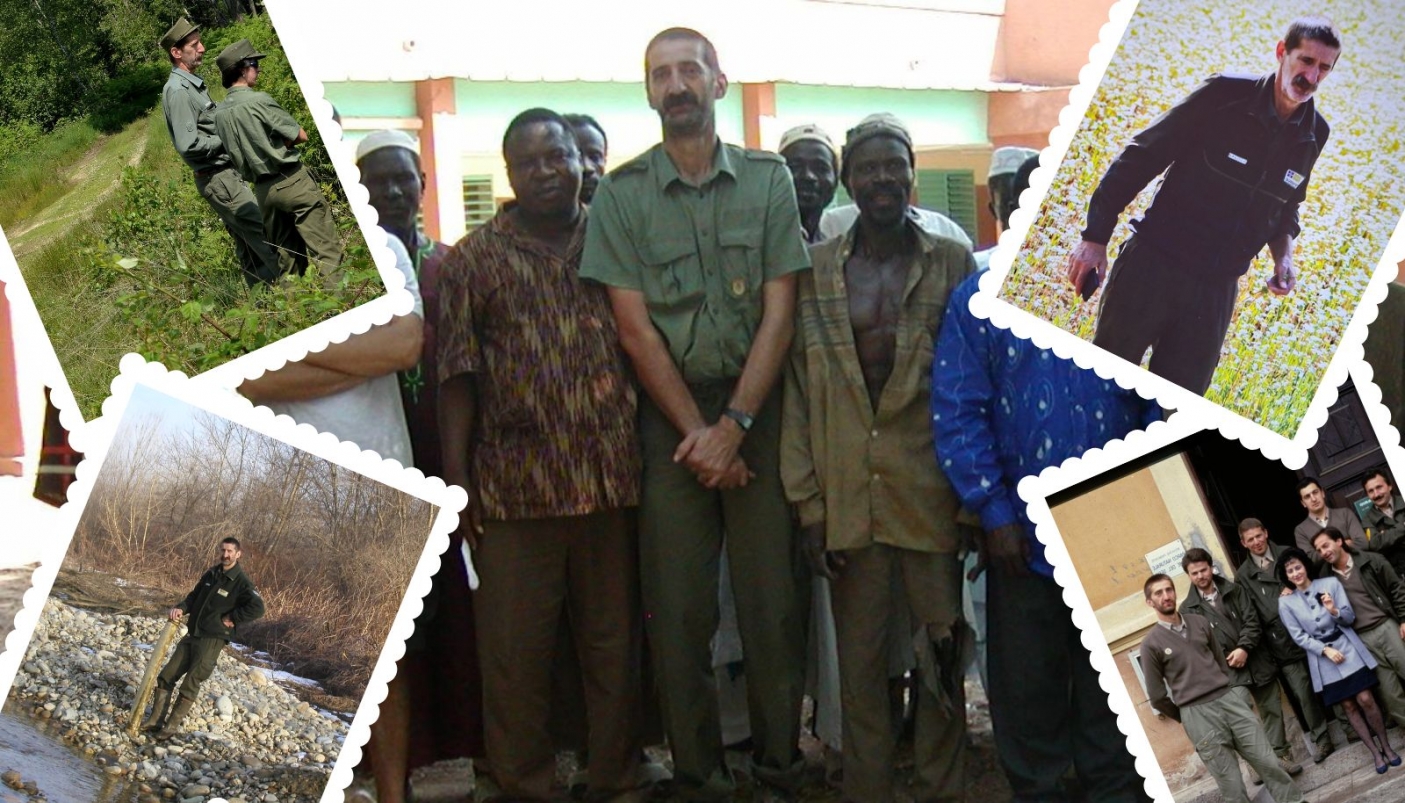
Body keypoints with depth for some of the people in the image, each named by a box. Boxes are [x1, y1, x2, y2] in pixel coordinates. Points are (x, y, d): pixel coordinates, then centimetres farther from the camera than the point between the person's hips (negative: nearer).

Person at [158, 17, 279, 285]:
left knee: (247, 241, 13)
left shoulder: (193, 84, 15)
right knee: (262, 231, -10)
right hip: (217, 178, -10)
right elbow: (188, 144, -24)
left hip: (227, 174, 10)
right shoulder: (178, 90, -16)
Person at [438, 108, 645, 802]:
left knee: (616, 642, 11)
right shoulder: (473, 259, 4)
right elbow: (457, 376, 0)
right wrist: (456, 480, -6)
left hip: (613, 481, 2)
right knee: (515, 652, 5)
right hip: (516, 487, -2)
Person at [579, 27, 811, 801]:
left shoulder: (768, 179, 4)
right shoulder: (621, 194, 2)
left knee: (773, 600, 2)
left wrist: (734, 426, -9)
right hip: (668, 415, 0)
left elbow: (779, 314, -1)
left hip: (757, 409, 1)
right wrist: (698, 432, -7)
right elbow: (635, 329, -2)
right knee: (679, 609, 2)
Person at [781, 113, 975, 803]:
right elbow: (798, 392, 3)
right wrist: (809, 504, -3)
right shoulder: (814, 271, 5)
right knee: (859, 666, 8)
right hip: (847, 498, 1)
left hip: (932, 495, 0)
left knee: (942, 657, 7)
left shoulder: (953, 263, 4)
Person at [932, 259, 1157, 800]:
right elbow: (957, 415, -6)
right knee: (1026, 680, 9)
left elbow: (1159, 400, 5)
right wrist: (994, 512, -11)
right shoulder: (978, 301, -1)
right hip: (1023, 533, -1)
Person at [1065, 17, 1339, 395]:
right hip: (1154, 264, -4)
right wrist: (1096, 237, -12)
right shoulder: (1225, 94, -10)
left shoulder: (1314, 135, 5)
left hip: (1217, 289, 4)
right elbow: (1141, 158, -9)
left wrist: (1284, 256, 1)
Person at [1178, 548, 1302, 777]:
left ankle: (1280, 755, 19)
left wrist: (1244, 648, -14)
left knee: (1272, 710, 8)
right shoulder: (1188, 609, 0)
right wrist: (1225, 659, -13)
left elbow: (1252, 621, 1)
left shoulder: (1233, 590, 7)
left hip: (1257, 662, 3)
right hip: (1228, 672, -3)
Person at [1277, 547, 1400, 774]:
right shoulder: (1285, 602, -4)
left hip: (1346, 647, 0)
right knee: (1349, 706, 4)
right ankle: (1375, 752, 15)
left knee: (1365, 700, -5)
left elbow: (1350, 618, -3)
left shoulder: (1330, 583, -4)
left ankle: (1386, 746, 12)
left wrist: (1335, 611, -24)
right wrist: (1325, 650, -15)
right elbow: (1299, 636, -5)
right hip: (1322, 658, 1)